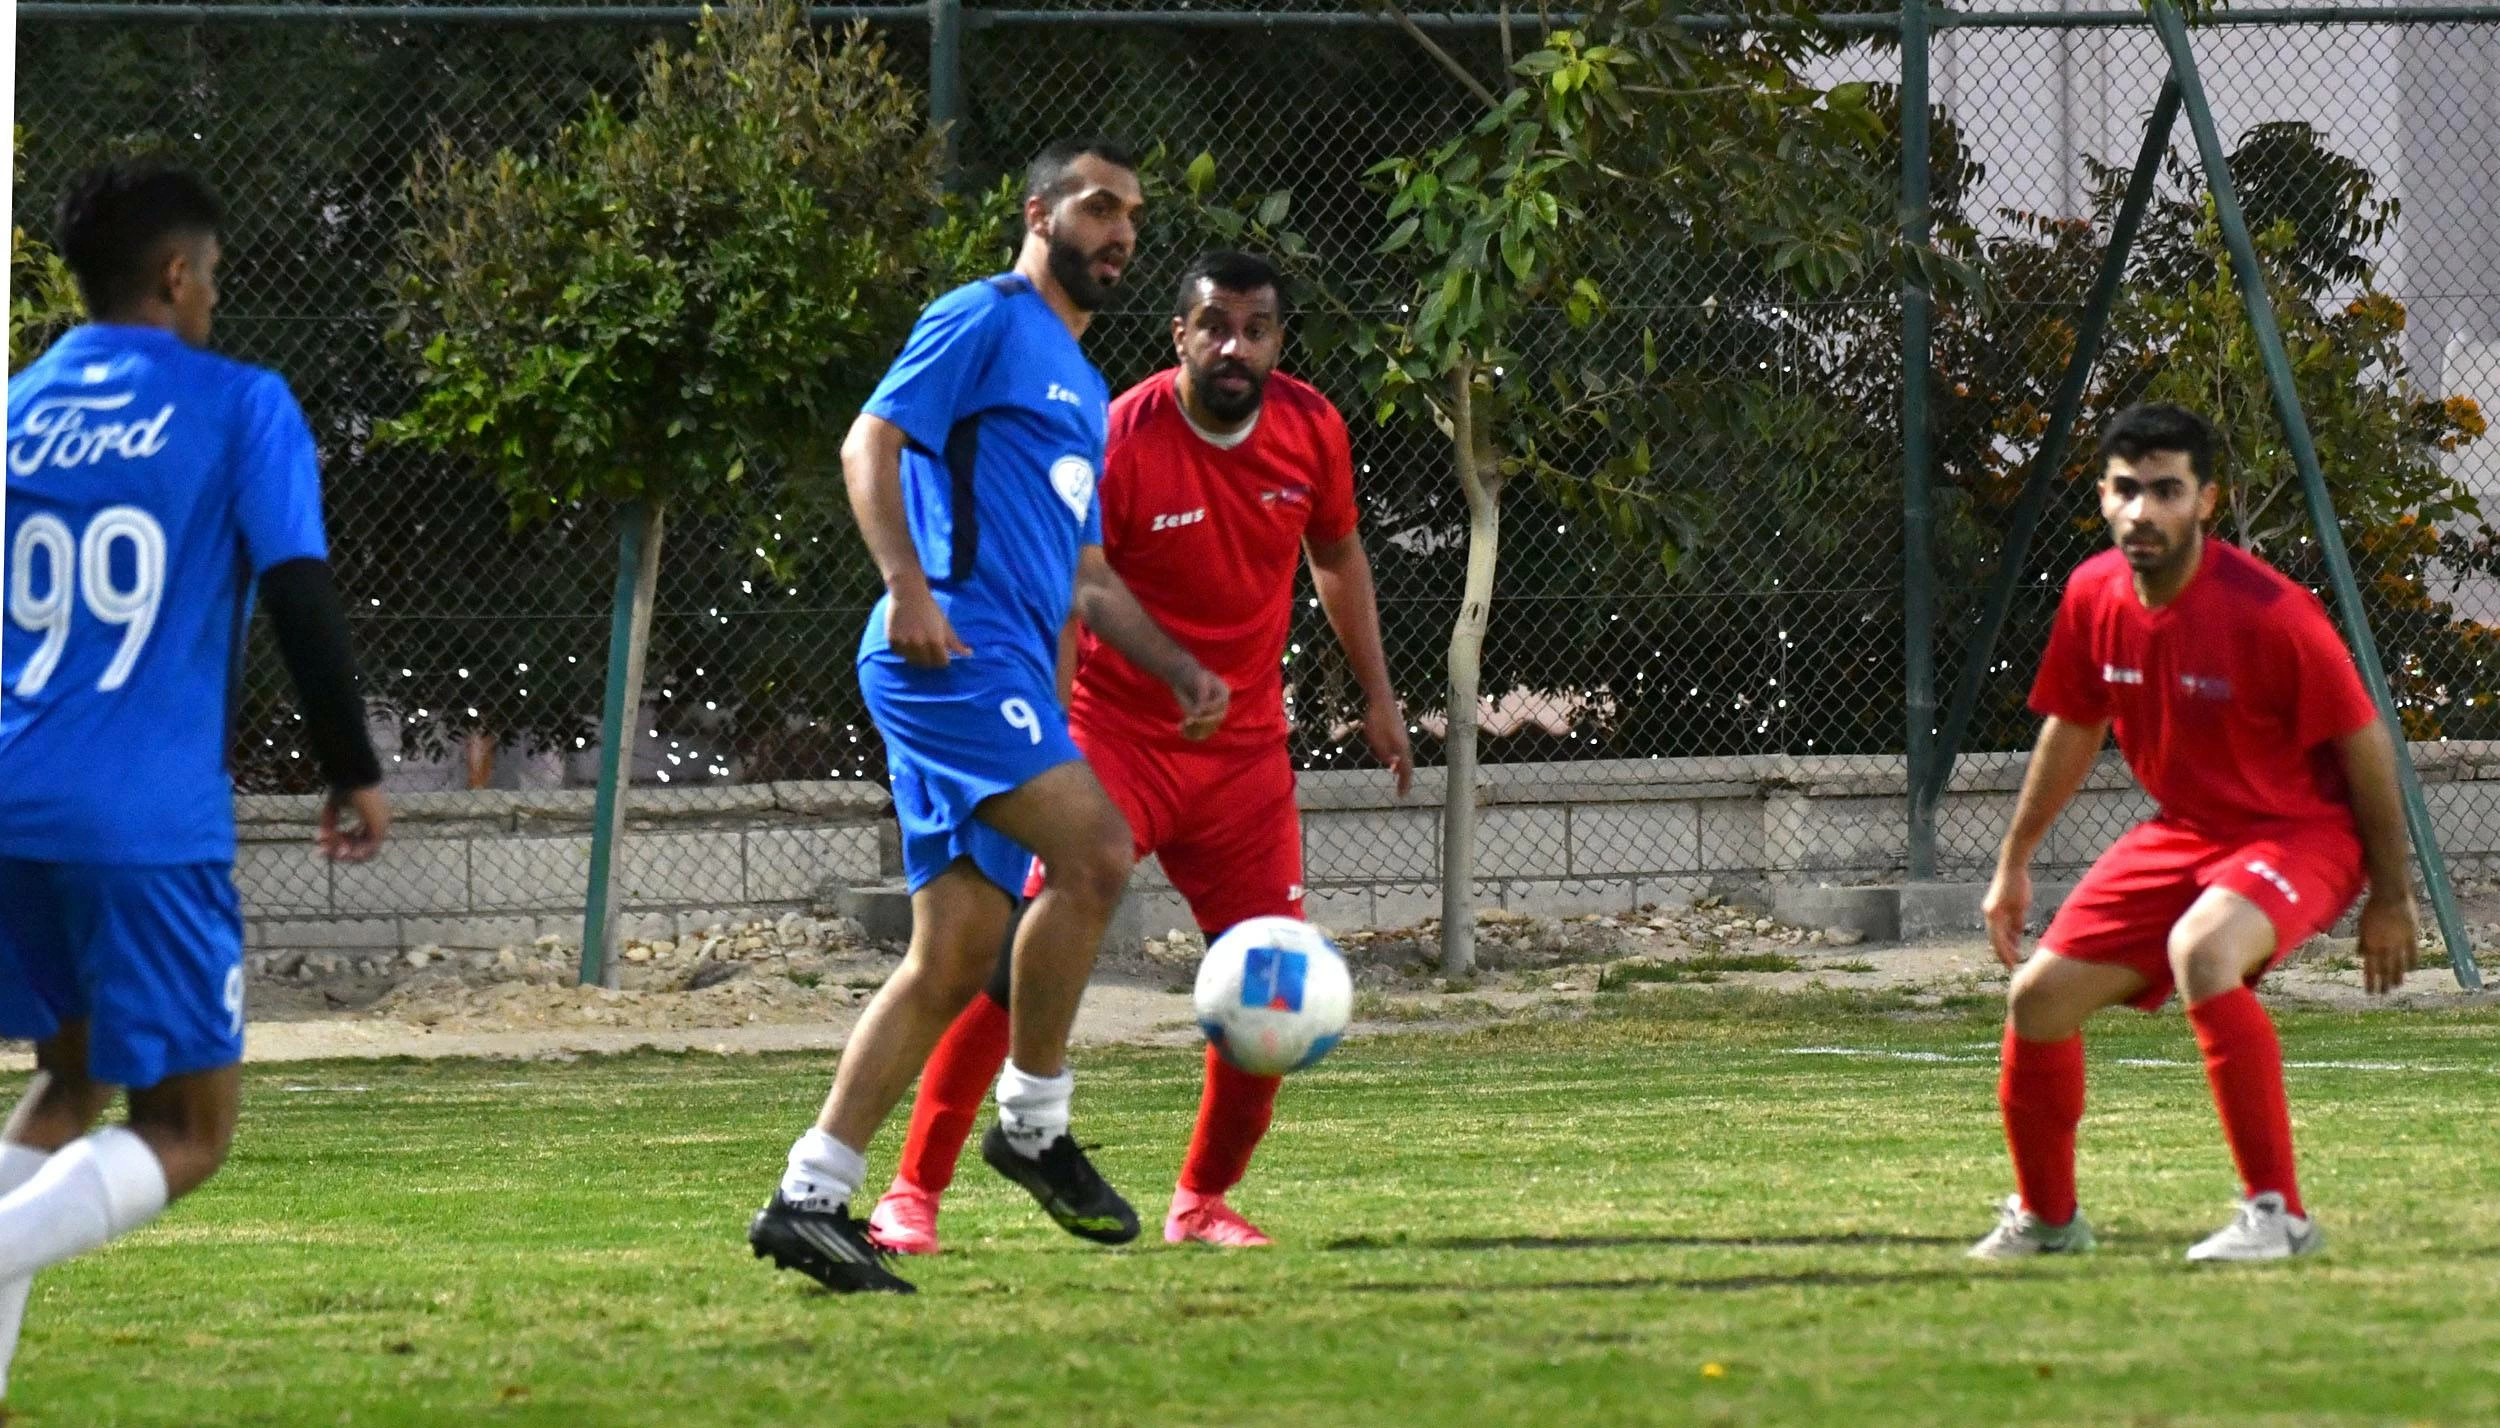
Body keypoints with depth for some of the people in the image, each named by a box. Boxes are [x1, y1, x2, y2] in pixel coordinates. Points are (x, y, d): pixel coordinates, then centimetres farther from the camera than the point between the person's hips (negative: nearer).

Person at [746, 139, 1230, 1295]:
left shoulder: (1081, 388, 27)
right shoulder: (987, 322, 0)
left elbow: (1087, 577, 33)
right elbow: (871, 441, -10)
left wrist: (1177, 667, 20)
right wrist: (907, 586, -23)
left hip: (1007, 676, 10)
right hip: (951, 648, -10)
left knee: (954, 957, 3)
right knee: (1094, 849, -23)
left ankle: (810, 1196, 3)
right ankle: (1033, 1121, -11)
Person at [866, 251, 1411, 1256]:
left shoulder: (1311, 429, -2)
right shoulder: (1118, 441, -17)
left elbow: (1337, 556, 17)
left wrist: (1377, 695, 17)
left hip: (1246, 750, 5)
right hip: (1115, 736, -5)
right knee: (1016, 962, -17)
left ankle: (1204, 1202, 19)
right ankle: (914, 1194, -12)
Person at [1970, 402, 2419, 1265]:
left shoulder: (2267, 611, -25)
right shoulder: (2095, 596, -6)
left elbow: (2364, 743, -15)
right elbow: (2072, 728, 13)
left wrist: (2389, 897, -9)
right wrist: (2015, 862, 18)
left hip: (2300, 830, -7)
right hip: (2183, 831, 7)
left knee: (2200, 951, -37)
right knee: (2039, 995, 2)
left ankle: (2279, 1214, -29)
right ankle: (2045, 1217, 28)